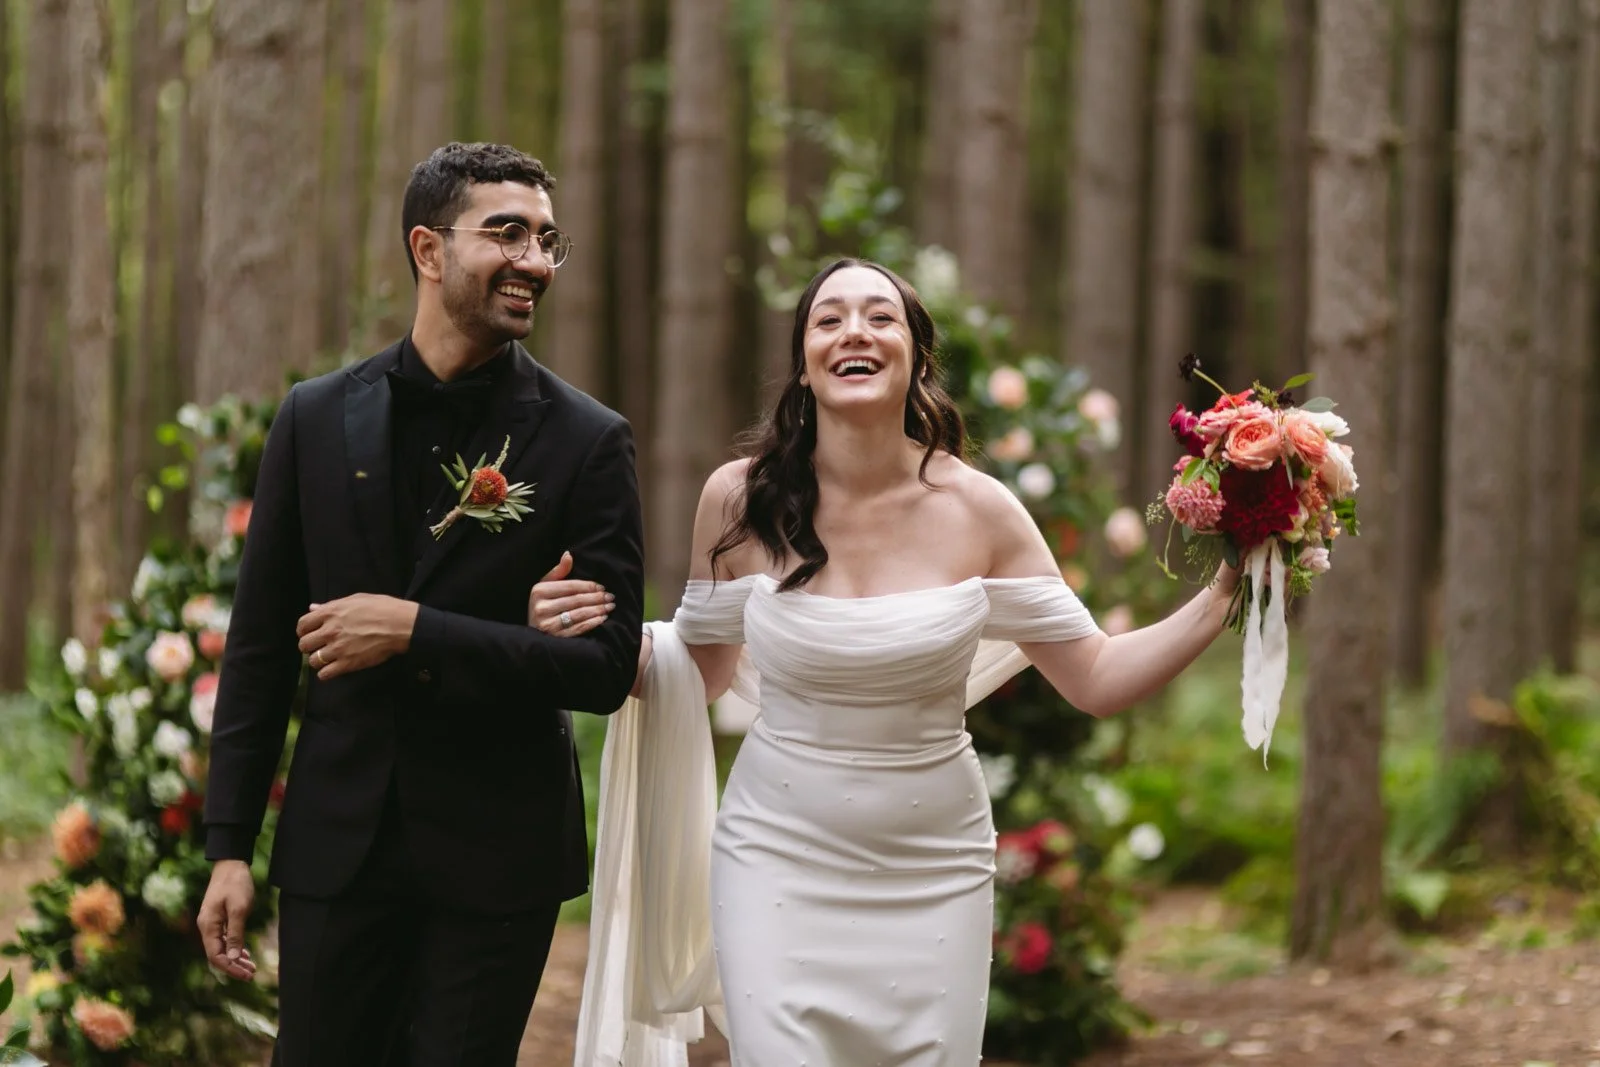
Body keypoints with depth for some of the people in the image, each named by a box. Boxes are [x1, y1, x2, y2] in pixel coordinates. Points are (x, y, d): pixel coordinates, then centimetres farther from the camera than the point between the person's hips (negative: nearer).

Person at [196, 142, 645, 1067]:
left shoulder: (588, 442, -5)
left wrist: (416, 632, -18)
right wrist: (231, 846, 4)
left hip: (496, 862, -2)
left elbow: (608, 668, -10)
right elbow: (261, 644, 6)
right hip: (335, 843, 2)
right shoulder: (316, 419, 3)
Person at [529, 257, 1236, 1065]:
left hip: (935, 873, 1)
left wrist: (1224, 595, -13)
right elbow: (700, 669, 8)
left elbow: (1098, 679, -2)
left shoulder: (977, 509, -7)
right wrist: (593, 629, -9)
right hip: (780, 861, -1)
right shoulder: (741, 500, -7)